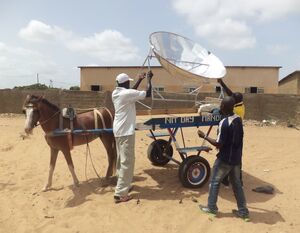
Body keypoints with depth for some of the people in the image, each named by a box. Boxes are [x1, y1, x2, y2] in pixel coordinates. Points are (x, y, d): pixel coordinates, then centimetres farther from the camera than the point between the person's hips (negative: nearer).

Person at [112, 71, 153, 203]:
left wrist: (140, 80, 28)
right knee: (127, 161, -6)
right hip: (126, 131, -10)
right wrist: (149, 79, 1)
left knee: (121, 159, 18)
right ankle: (120, 194, -4)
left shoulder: (115, 93, 9)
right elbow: (148, 94, -13)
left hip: (118, 130, 10)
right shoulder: (127, 93, -17)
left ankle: (123, 185, 31)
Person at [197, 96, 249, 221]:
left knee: (214, 182, 10)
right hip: (236, 158, 8)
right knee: (237, 184, 17)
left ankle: (211, 208, 23)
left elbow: (219, 144, -21)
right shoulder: (238, 119, 1)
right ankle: (243, 211, 24)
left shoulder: (224, 123, -24)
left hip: (225, 159, -7)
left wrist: (204, 136, -12)